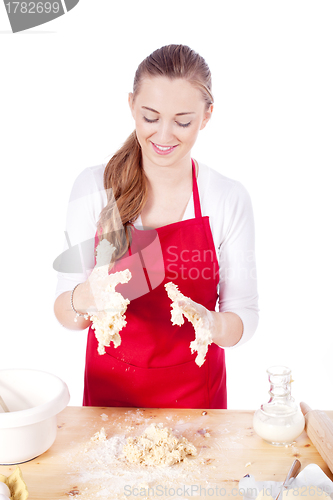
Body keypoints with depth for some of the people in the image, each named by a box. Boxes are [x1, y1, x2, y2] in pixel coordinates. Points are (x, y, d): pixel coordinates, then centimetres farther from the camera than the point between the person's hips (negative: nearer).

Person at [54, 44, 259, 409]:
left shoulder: (230, 199, -12)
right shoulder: (94, 187, -12)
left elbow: (244, 317, -8)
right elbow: (65, 314, -9)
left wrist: (211, 324, -29)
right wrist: (82, 299, -31)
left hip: (195, 391, 0)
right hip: (109, 388, 1)